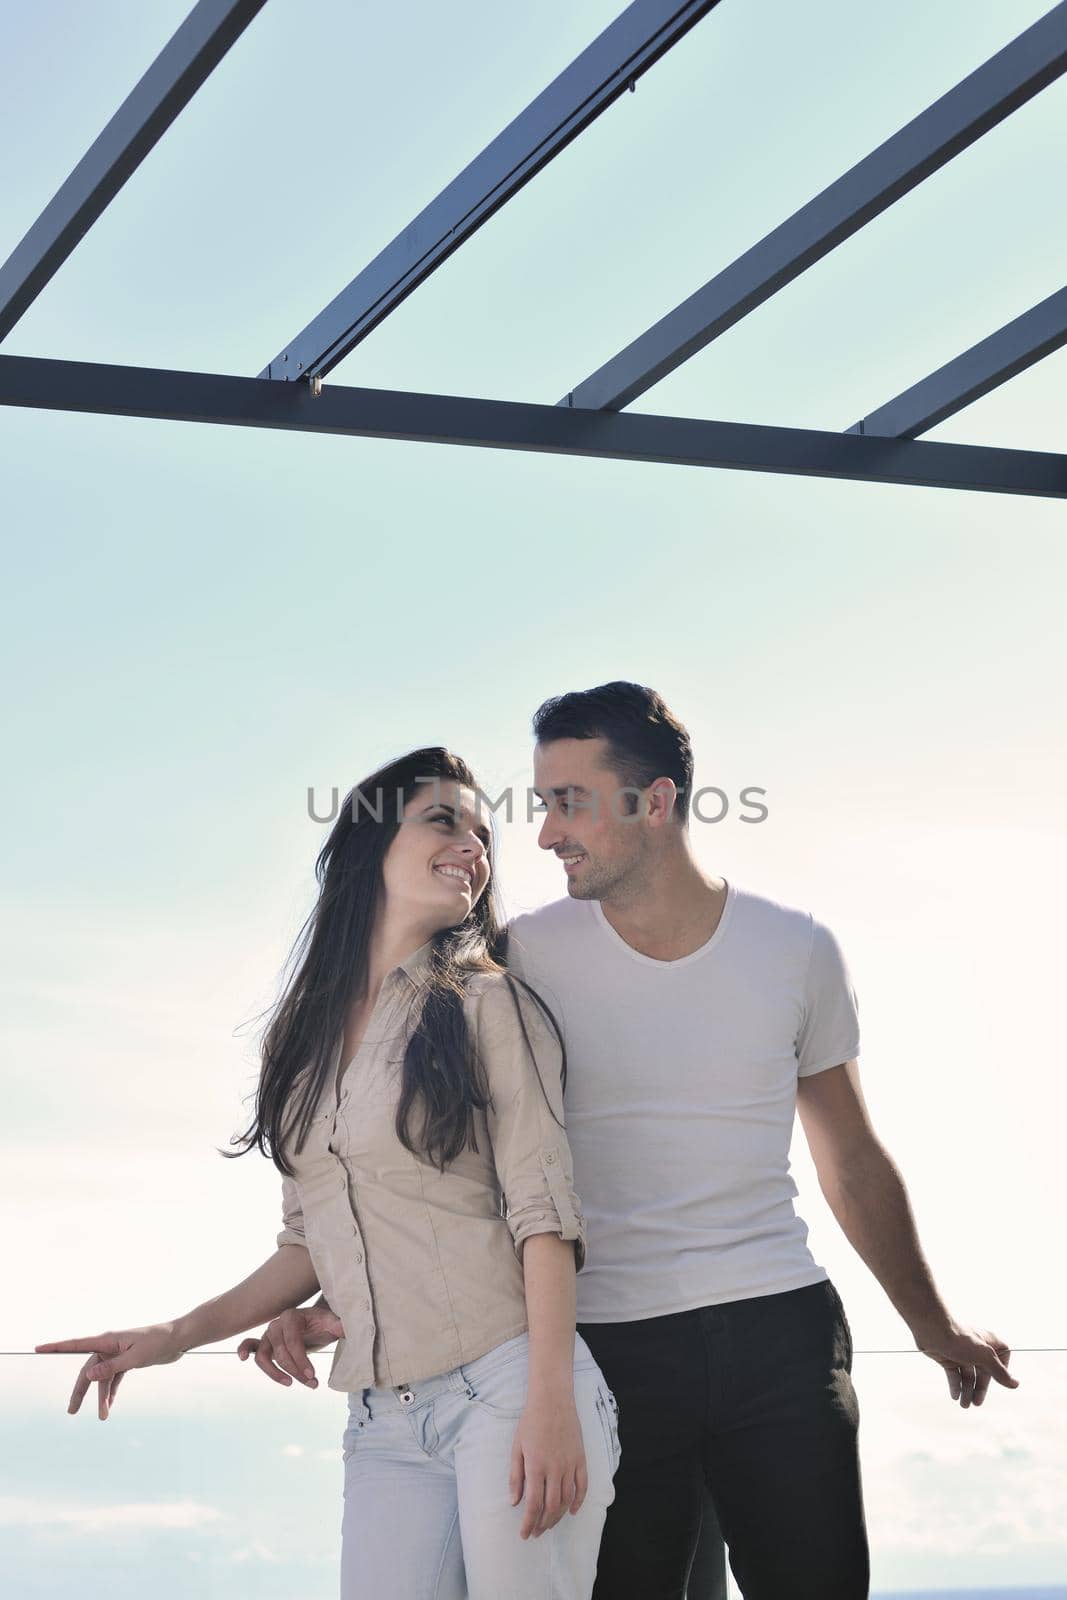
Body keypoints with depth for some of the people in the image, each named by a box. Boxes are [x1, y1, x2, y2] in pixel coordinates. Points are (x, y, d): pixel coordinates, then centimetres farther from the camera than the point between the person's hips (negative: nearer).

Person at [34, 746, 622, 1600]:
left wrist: (551, 1402, -16)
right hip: (383, 1423, 4)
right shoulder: (306, 1036, 15)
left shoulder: (488, 1006, 1)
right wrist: (179, 1334, 10)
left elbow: (542, 1210, -7)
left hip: (507, 1389, -4)